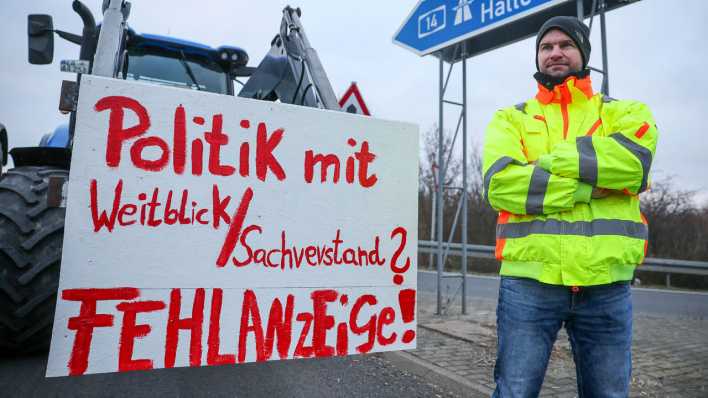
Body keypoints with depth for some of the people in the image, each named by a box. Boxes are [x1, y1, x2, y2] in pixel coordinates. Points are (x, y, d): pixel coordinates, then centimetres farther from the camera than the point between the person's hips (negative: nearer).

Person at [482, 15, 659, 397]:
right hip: (529, 282, -1)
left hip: (606, 286, 2)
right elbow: (500, 184, -11)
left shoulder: (626, 112, 12)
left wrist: (546, 162, -10)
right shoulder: (510, 119, 9)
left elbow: (633, 160, -12)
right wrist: (596, 181, -11)